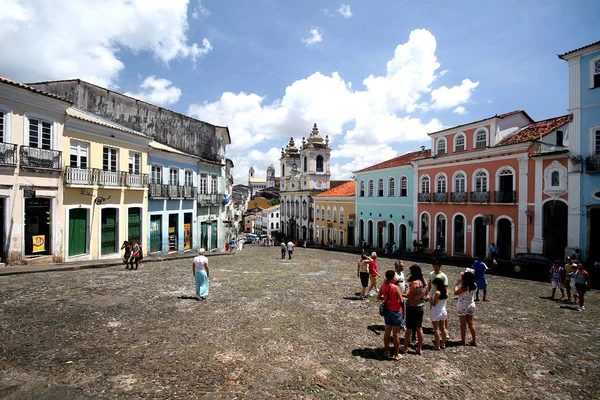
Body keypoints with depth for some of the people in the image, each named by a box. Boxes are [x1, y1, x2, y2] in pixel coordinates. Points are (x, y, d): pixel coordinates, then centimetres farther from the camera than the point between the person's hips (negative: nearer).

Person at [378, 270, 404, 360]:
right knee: (396, 334, 8)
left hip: (387, 311, 5)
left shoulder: (383, 286, -4)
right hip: (396, 312, -5)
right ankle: (396, 355, 19)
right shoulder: (396, 287, -22)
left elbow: (378, 297, 5)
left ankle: (386, 351, 29)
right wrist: (401, 297, 2)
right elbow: (401, 301, -18)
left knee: (387, 332, 16)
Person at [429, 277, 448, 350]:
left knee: (436, 329, 2)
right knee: (443, 328, 15)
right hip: (443, 311, 7)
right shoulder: (445, 292, -1)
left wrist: (428, 299, -7)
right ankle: (443, 344, 25)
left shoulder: (437, 293, -23)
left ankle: (437, 345, 7)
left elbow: (433, 304, -20)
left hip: (436, 312, -7)